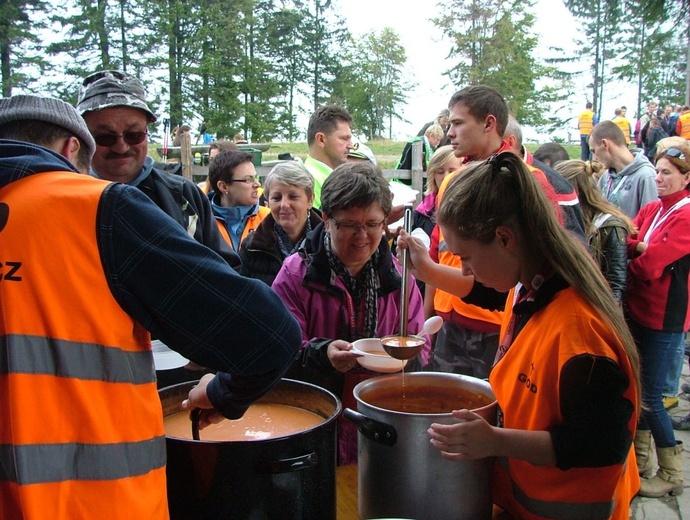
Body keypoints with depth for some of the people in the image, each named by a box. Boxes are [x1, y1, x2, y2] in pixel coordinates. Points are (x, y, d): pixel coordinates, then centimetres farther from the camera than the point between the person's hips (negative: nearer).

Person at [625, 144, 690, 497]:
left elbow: (650, 264, -22)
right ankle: (640, 459, 31)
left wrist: (632, 253, -5)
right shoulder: (652, 209, 9)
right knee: (636, 387, 15)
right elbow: (626, 240, 1)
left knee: (649, 397, -1)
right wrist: (641, 247, -18)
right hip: (639, 310, 8)